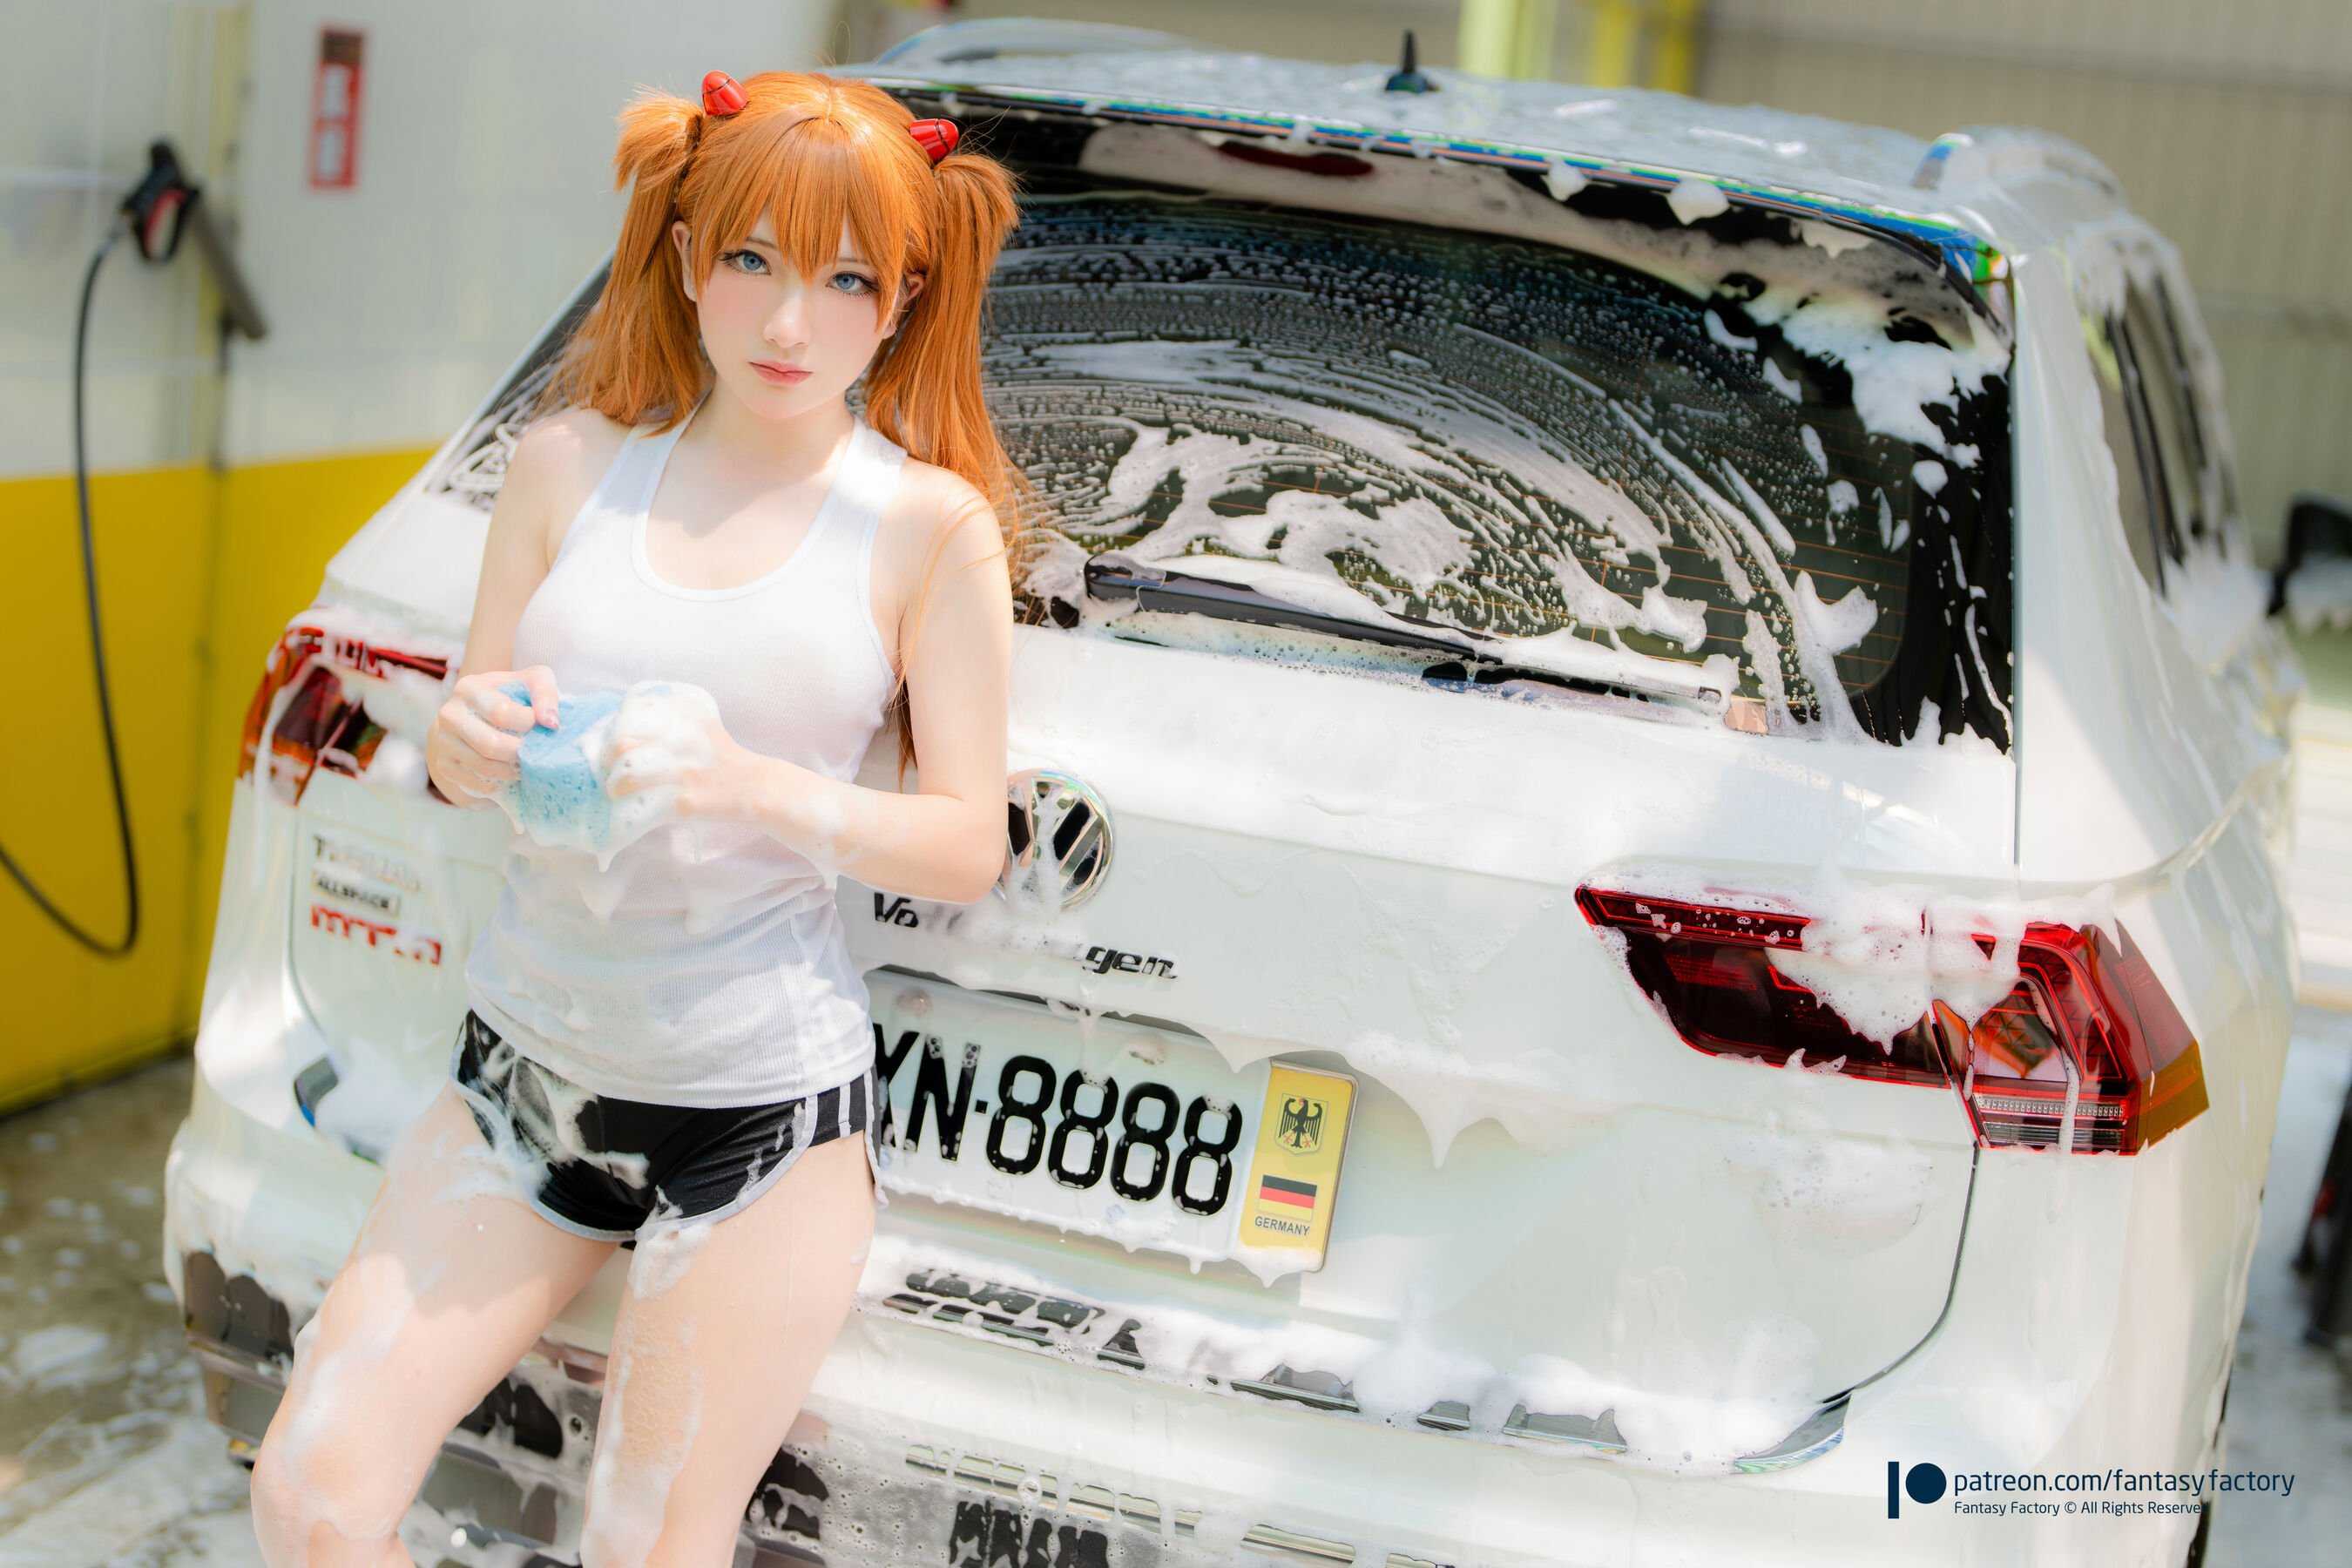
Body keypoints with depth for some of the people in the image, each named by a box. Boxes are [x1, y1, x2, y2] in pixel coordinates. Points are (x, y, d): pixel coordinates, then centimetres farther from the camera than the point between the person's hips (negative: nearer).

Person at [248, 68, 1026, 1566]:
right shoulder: (573, 461, 2)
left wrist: (760, 789, -22)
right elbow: (462, 746, 9)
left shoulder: (933, 526, -7)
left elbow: (969, 845, -6)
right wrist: (474, 742, -16)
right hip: (528, 1064, 4)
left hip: (761, 1107, -3)